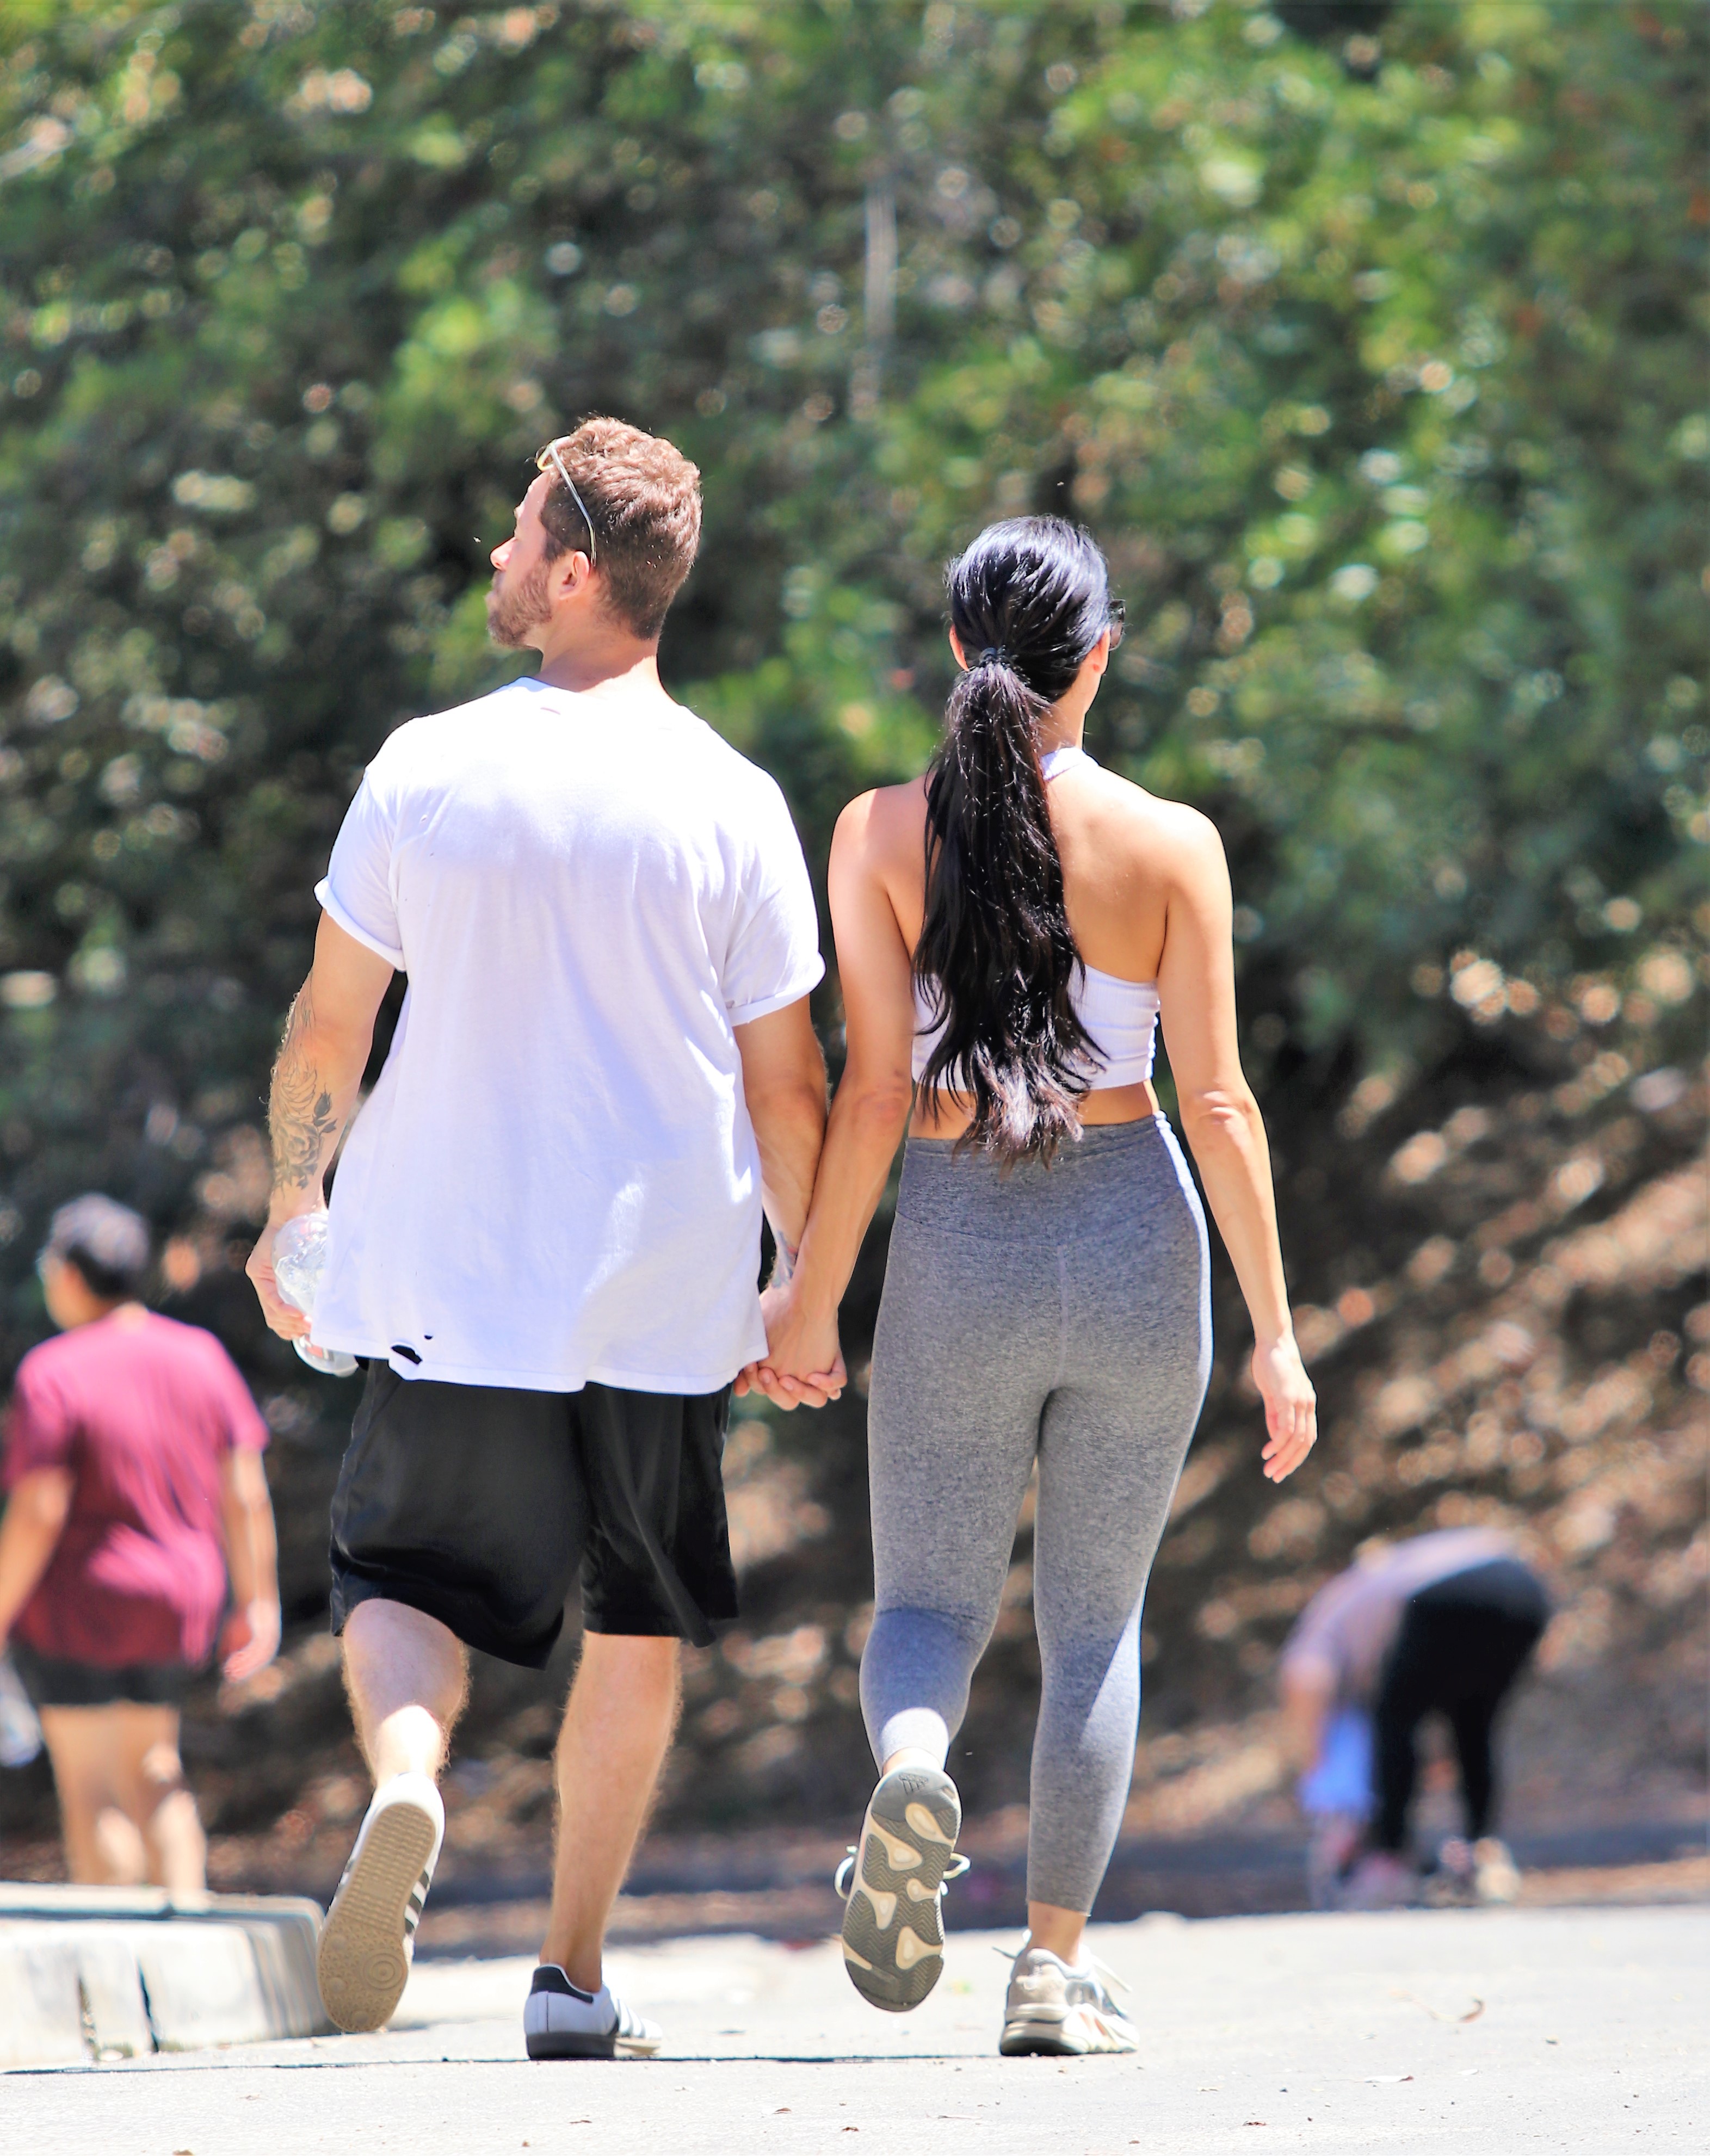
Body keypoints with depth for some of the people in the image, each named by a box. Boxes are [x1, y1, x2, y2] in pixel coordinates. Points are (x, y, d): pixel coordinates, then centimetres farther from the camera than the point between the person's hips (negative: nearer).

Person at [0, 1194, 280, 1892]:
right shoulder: (200, 1357, -1)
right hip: (177, 1604, 5)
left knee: (90, 1789, 4)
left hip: (75, 1603, -5)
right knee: (152, 1770, 19)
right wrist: (259, 1602, 9)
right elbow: (245, 1493, 1)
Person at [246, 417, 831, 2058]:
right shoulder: (731, 804, -4)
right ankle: (573, 1972, 10)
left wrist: (291, 1206, 15)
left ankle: (405, 1779, -21)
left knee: (402, 1581, 11)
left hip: (449, 1278, 0)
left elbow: (328, 1024, 1)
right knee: (637, 1627, 13)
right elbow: (786, 1086, -1)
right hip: (666, 1289, 0)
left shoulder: (425, 769, -3)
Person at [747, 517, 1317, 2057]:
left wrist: (810, 1294, 2)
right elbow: (1218, 1101, -6)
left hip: (957, 1252, 0)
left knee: (929, 1608, 11)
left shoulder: (884, 832, -5)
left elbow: (875, 1090, -8)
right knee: (1097, 1621, 14)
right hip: (1134, 1240, 0)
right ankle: (1056, 1968, 7)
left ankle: (914, 1767, -24)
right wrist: (1275, 1335, -1)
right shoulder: (1170, 843, -5)